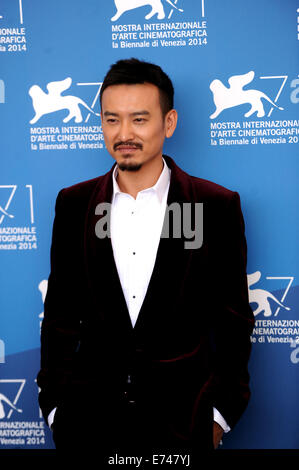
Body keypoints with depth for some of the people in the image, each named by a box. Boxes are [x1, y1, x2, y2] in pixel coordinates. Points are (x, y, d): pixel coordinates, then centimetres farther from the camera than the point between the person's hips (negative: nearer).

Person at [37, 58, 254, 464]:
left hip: (182, 423, -1)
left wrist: (221, 413, -1)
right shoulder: (73, 204, 2)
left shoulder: (218, 206, -5)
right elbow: (61, 313, 6)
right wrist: (54, 406, 5)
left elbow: (233, 321, 0)